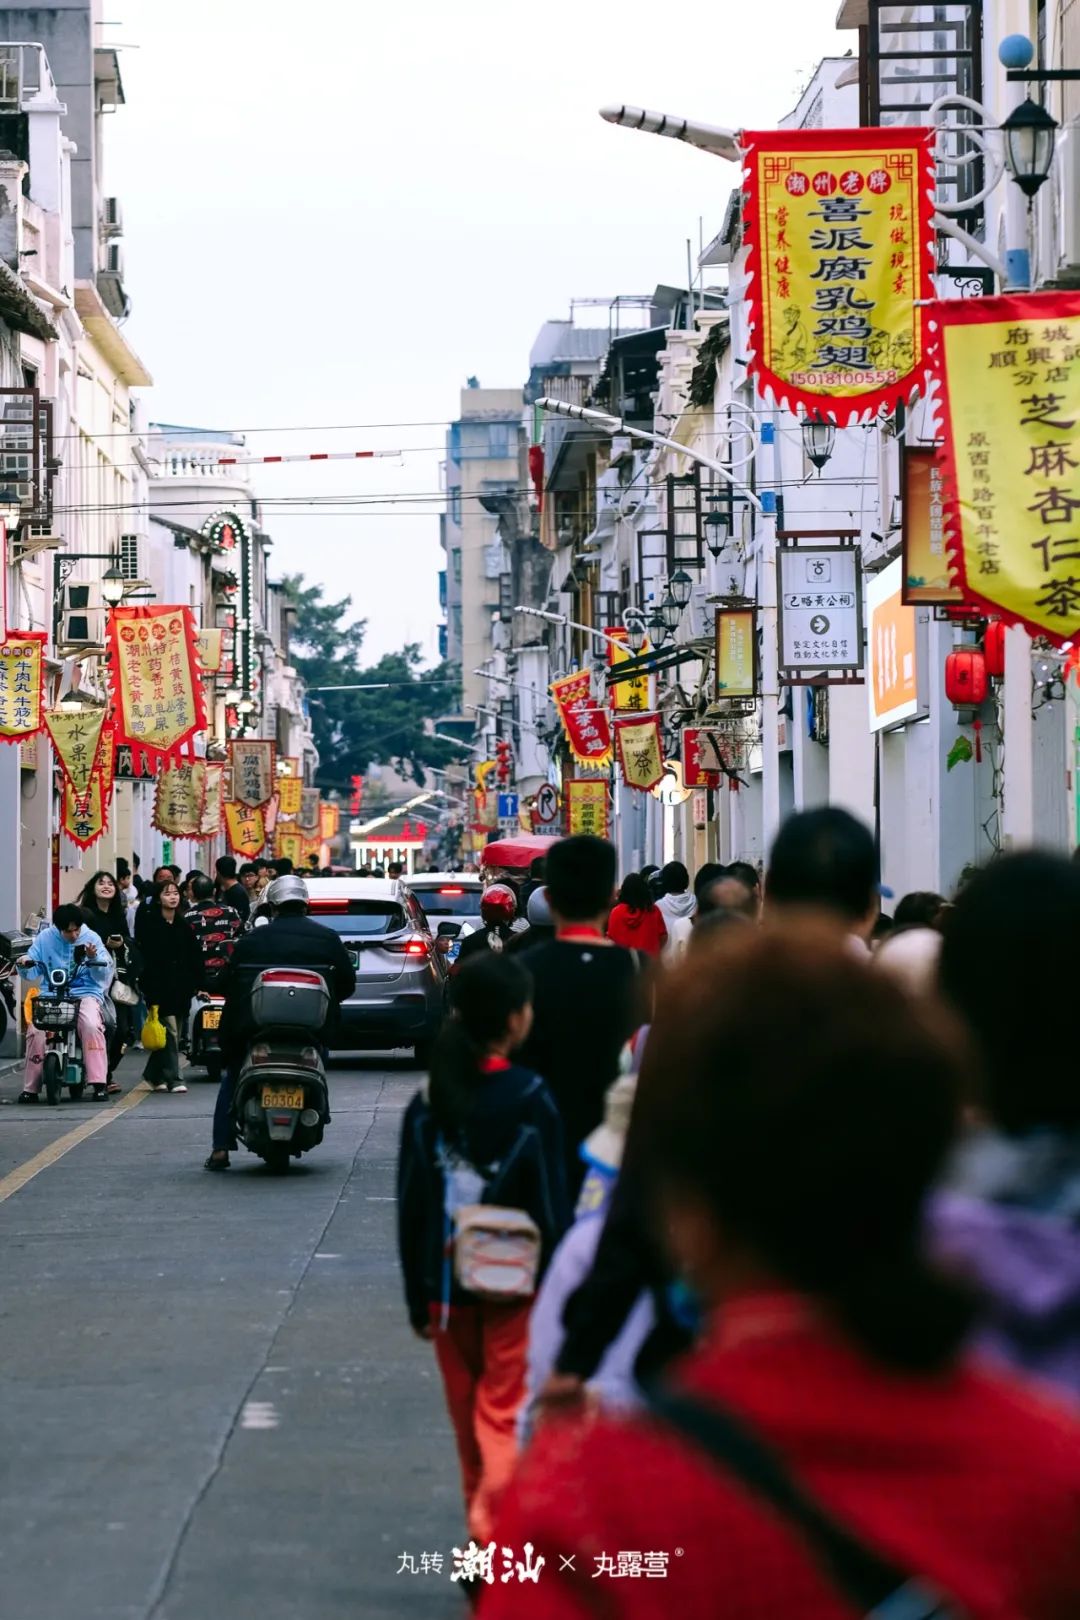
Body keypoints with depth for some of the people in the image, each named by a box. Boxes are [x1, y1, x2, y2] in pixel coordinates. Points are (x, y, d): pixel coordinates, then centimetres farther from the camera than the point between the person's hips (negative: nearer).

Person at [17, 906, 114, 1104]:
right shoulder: (45, 938, 8)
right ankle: (30, 1087, -12)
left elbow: (105, 974, 0)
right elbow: (32, 974, 10)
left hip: (85, 994, -1)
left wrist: (94, 958, -20)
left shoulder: (91, 938, 4)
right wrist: (24, 964, -12)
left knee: (91, 1025, -32)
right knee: (35, 1030, -24)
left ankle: (99, 1083, -28)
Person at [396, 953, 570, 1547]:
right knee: (506, 1416, -4)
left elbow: (411, 1208, 4)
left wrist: (418, 1298, 10)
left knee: (469, 1419, 17)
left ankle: (482, 1539, 29)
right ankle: (491, 1537, -17)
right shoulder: (528, 1098, -11)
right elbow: (551, 1202, -10)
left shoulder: (428, 1103, 1)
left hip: (448, 1285, 4)